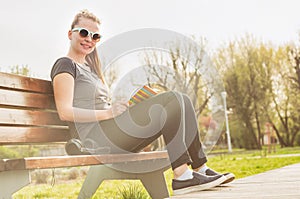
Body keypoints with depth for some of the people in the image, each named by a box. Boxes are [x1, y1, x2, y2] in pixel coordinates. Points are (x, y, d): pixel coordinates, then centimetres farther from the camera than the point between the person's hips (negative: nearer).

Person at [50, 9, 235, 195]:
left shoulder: (89, 66, 27)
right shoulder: (65, 65, 0)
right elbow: (65, 112, -13)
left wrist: (124, 106, 4)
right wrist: (108, 113, -19)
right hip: (94, 137, -9)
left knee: (181, 101, -4)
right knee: (172, 100, -19)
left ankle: (201, 169, -7)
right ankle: (181, 176, -22)